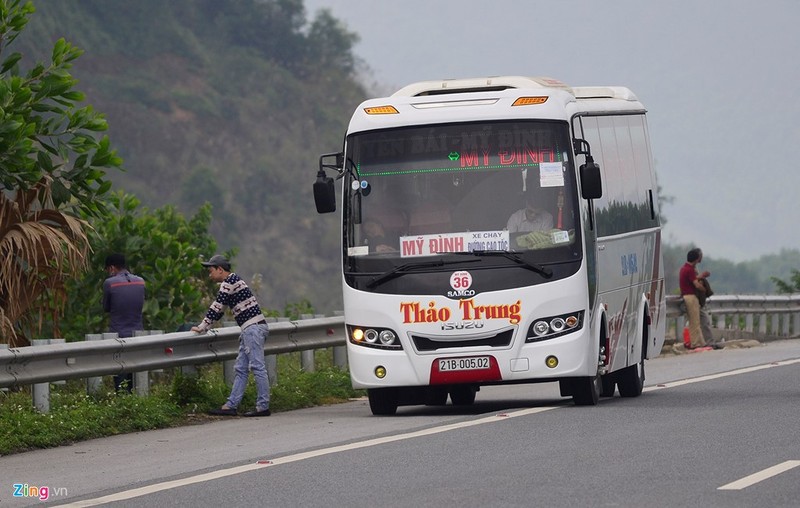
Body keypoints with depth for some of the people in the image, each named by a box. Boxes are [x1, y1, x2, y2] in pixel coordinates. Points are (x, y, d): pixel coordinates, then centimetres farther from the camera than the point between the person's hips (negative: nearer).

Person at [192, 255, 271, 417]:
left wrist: (201, 328, -5)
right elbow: (218, 309, 26)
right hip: (249, 330, 10)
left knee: (257, 367, -10)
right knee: (240, 369, 8)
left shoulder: (229, 282, -10)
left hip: (253, 327, -10)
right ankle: (231, 405, 7)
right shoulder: (232, 282, 21)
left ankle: (263, 406, -11)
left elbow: (216, 308, -12)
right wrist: (204, 327, 23)